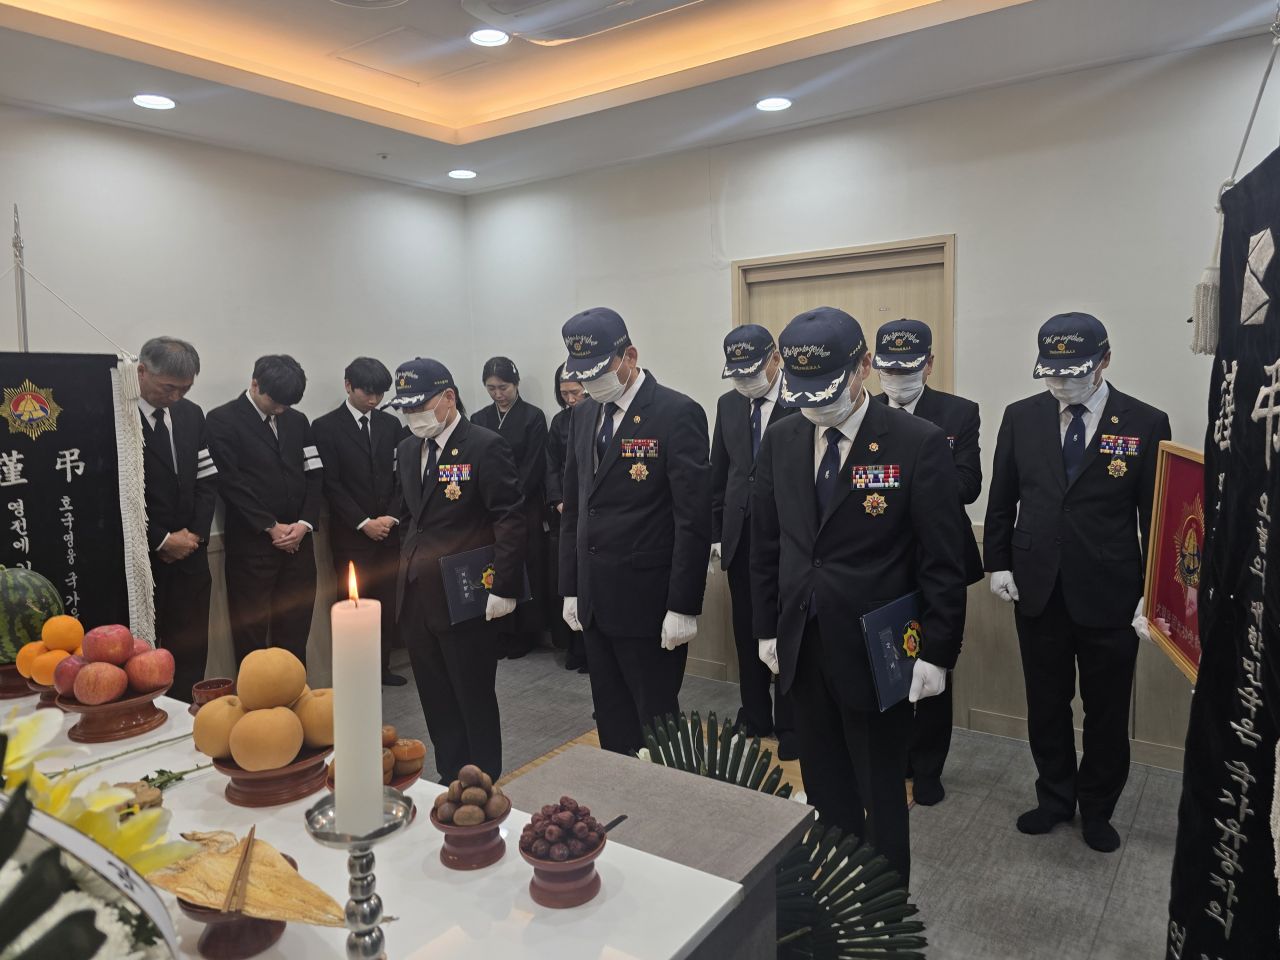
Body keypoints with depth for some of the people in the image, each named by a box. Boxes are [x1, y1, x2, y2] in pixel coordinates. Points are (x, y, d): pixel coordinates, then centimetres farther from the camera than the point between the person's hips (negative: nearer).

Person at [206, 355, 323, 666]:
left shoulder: (297, 421, 13)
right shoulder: (223, 420, -3)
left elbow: (314, 475, 10)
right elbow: (230, 482, -10)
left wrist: (305, 523, -4)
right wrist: (270, 527, -11)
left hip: (298, 541, 4)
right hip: (251, 544, -4)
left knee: (295, 630, 8)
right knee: (251, 631, 2)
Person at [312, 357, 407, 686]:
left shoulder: (391, 424, 9)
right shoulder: (326, 427, -3)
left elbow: (401, 475, 8)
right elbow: (331, 484, -7)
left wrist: (391, 517, -6)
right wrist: (364, 523, -12)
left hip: (388, 531, 4)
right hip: (351, 535, -4)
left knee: (386, 603, 8)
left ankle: (381, 666, 20)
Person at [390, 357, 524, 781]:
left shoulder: (486, 446, -11)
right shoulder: (407, 450, 11)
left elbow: (510, 521, -14)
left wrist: (504, 589, -17)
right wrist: (407, 568, 14)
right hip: (416, 597, 7)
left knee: (475, 698, 6)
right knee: (436, 699, 14)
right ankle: (450, 779, 30)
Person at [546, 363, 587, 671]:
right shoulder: (559, 421, 11)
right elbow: (551, 467, 11)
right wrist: (559, 502, -3)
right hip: (563, 514, 4)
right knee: (560, 581, 2)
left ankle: (589, 649, 9)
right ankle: (571, 646, 16)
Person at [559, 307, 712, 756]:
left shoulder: (677, 413, -12)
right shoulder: (583, 415, 9)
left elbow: (694, 517, -15)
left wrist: (683, 607, -16)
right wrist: (571, 588, 12)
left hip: (649, 603, -6)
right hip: (594, 601, 7)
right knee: (611, 723, 16)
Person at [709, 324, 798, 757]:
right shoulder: (728, 404, 8)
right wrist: (716, 532, 10)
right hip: (740, 538, 5)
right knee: (747, 633, 13)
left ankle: (789, 725, 22)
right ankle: (755, 717, 30)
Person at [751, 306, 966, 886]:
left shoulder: (918, 443, -12)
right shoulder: (781, 441, 3)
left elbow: (942, 562, -10)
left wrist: (937, 653, -10)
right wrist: (767, 628, 11)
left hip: (876, 653, -4)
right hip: (801, 648, 5)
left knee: (882, 795, 12)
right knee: (825, 792, 17)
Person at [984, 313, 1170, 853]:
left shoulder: (1145, 424, -6)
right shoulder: (1021, 417, 0)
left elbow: (1156, 515, -4)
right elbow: (1002, 499, 7)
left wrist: (1152, 593, -5)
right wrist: (998, 563, 2)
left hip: (1109, 596, -2)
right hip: (1037, 590, 2)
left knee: (1107, 712, 13)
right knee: (1046, 705, 15)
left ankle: (1097, 809, 35)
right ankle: (1055, 798, 36)